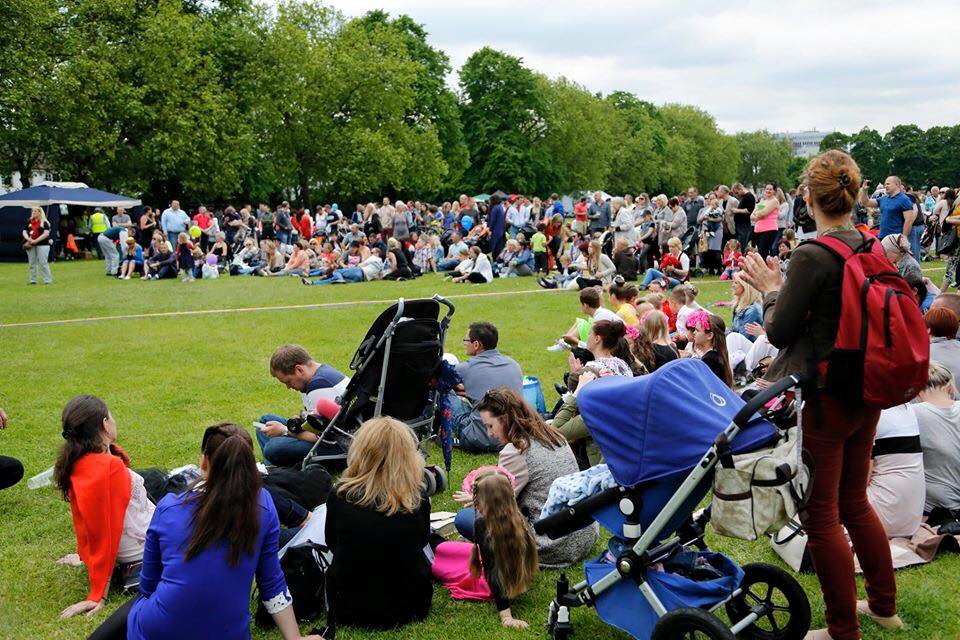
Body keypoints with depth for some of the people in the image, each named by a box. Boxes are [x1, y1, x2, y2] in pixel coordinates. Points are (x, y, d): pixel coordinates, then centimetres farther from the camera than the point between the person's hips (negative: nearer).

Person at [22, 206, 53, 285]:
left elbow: (46, 233, -12)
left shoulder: (44, 222, -1)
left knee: (43, 263, -8)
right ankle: (33, 280, 15)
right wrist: (28, 238, -10)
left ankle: (47, 280, -4)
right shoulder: (29, 222, 14)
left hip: (42, 244, -5)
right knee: (32, 263, 8)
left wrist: (36, 240, -17)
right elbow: (24, 232, 11)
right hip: (31, 245, 5)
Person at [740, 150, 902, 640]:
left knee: (821, 514, 5)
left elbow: (779, 332, -15)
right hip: (867, 393, 8)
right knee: (855, 501, 23)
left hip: (823, 397, -8)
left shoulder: (812, 255, -20)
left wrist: (771, 289, 1)